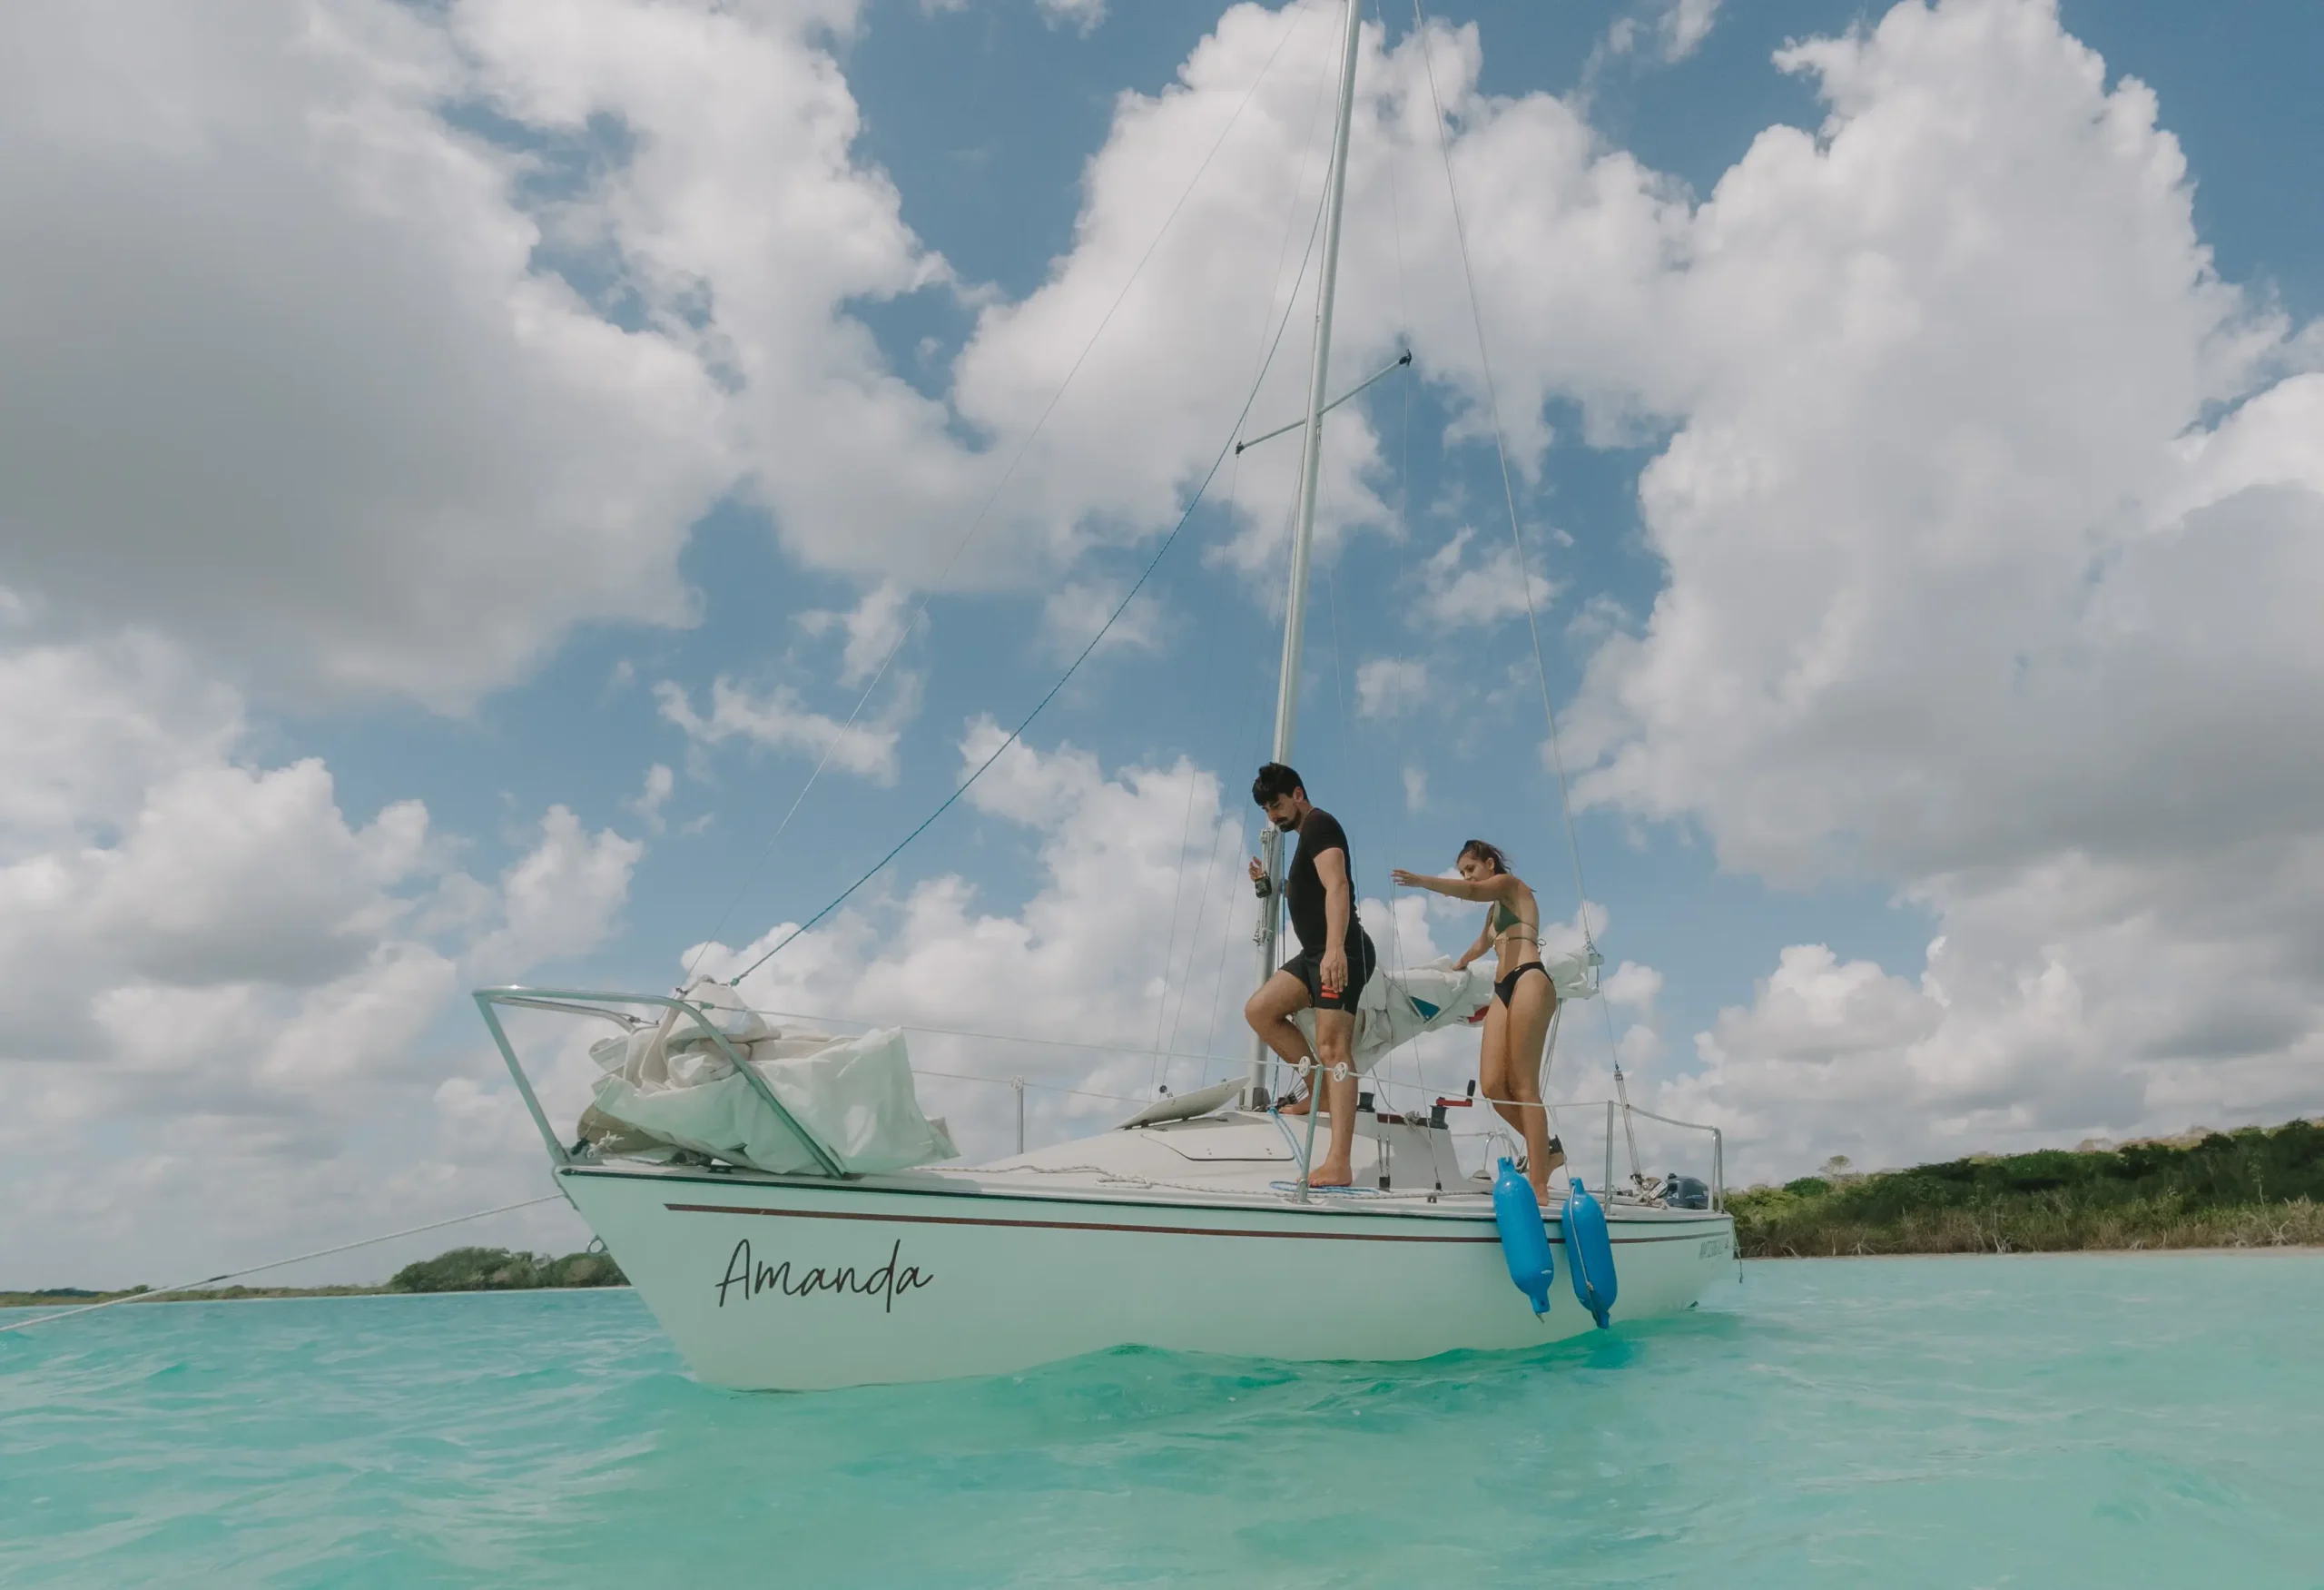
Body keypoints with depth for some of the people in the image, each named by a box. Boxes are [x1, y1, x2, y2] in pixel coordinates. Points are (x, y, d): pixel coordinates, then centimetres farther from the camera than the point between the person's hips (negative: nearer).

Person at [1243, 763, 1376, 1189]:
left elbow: (1337, 887, -23)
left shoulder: (1319, 823, -7)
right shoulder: (1306, 834, 23)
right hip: (1315, 952, 10)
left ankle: (1339, 1165, -23)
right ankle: (1320, 1089, 9)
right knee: (1259, 1010, 2)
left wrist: (1335, 947, -34)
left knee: (1332, 1047, -17)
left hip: (1342, 952, -10)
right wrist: (1272, 884, 23)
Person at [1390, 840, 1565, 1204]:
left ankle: (1538, 1187, -16)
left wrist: (1421, 881, -28)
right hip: (1503, 989, 8)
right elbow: (1483, 944, 51)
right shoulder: (1495, 907, 31)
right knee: (1492, 1085, -5)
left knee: (1523, 1085, -14)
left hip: (1528, 981, -8)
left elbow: (1470, 891, -15)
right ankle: (1547, 1149, 10)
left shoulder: (1510, 884, 7)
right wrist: (1459, 964, 69)